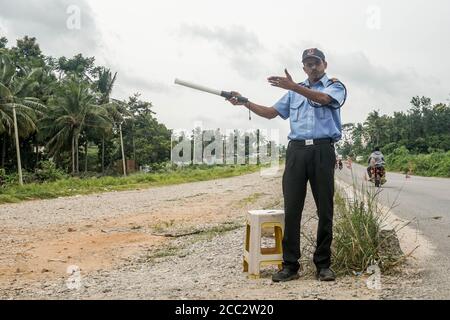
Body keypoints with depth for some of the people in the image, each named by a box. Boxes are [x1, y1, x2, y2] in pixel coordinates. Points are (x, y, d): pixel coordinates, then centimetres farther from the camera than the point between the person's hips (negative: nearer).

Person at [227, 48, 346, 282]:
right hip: (296, 150, 3)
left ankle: (323, 264, 10)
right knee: (291, 209, -3)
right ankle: (290, 265, 2)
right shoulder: (295, 91, 25)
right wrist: (245, 102, 9)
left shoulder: (335, 86, 10)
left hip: (322, 150, -3)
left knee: (325, 210, 0)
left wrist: (292, 86, -25)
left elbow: (323, 99, -13)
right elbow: (271, 113, 22)